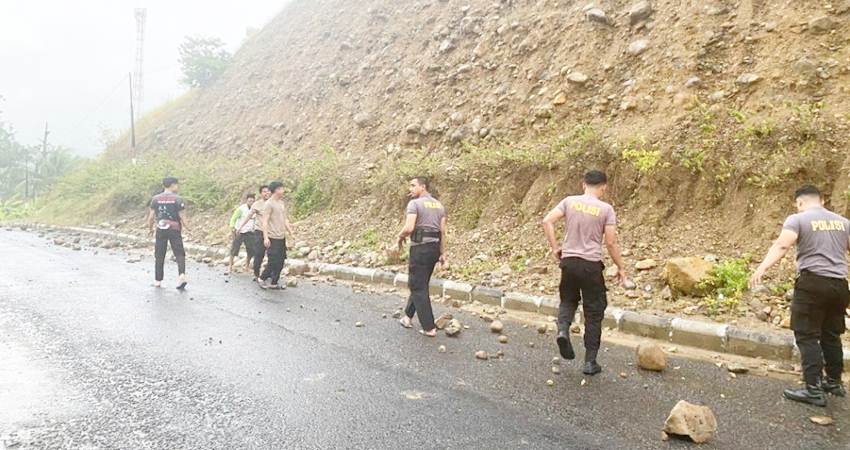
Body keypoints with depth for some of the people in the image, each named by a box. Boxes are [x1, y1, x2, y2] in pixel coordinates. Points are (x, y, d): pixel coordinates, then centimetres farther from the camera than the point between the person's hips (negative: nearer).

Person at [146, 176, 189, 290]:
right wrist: (185, 227, 7)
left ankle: (158, 280, 18)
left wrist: (150, 228, 15)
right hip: (174, 229, -3)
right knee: (179, 254, 2)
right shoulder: (177, 199, -7)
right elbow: (181, 216, -8)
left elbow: (151, 216, 2)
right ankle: (181, 275, -20)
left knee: (159, 256, 12)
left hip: (161, 230, 3)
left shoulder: (155, 199, 2)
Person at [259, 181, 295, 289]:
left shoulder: (282, 203, 13)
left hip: (282, 237, 8)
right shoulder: (269, 204, -12)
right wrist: (265, 237, -21)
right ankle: (262, 278, 14)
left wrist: (290, 231, 13)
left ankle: (274, 283, 18)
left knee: (281, 261, 9)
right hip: (273, 238, -8)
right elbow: (265, 221, -15)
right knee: (273, 261, -6)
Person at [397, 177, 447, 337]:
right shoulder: (439, 205, 12)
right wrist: (442, 254, 11)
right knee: (419, 284, 20)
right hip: (434, 248, 8)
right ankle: (408, 317, 32)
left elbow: (409, 228, -22)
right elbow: (443, 232, 9)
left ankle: (429, 328, 0)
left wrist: (400, 237, -1)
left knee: (419, 287, 0)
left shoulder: (414, 204, -10)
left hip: (420, 248, -8)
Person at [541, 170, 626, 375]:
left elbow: (547, 221, -6)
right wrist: (621, 268, 5)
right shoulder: (606, 209, -5)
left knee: (568, 300, 25)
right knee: (594, 312, 9)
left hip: (568, 261, 3)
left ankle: (563, 329, -4)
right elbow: (611, 243, -7)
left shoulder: (570, 201, 2)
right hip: (591, 265, -2)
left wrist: (555, 247, 3)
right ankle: (590, 362, 12)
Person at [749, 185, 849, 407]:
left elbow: (782, 245, -19)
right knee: (831, 335, 19)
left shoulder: (797, 219, -3)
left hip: (812, 283, -6)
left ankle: (814, 390, -5)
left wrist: (762, 268, -29)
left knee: (807, 336, -2)